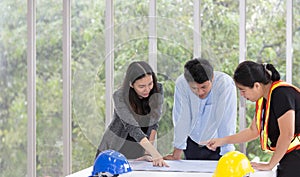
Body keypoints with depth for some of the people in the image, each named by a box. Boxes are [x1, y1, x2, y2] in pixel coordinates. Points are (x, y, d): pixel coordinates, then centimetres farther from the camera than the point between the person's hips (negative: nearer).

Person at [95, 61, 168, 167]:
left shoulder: (157, 90, -11)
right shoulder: (120, 97, -23)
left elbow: (154, 123, -7)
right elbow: (133, 128, -32)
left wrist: (147, 153, -15)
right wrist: (156, 155, -42)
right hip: (114, 150, -2)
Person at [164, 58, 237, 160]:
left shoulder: (226, 83, -28)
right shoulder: (181, 83, -22)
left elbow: (227, 122, -27)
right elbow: (181, 118, -16)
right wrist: (177, 153, -11)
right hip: (192, 143, 2)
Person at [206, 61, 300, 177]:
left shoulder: (282, 93, -17)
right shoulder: (263, 100, 12)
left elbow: (287, 135, -20)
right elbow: (253, 131, 25)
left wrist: (270, 165, -12)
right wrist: (222, 141, 20)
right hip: (288, 158, 8)